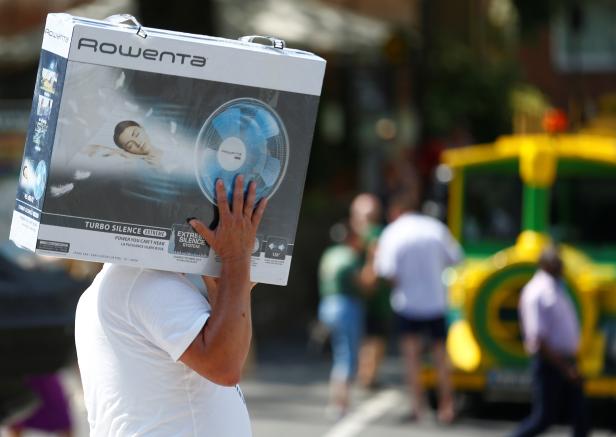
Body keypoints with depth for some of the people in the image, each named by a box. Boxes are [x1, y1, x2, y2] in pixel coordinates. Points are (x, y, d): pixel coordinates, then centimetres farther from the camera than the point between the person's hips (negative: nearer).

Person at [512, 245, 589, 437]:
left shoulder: (557, 288, 11)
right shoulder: (538, 292, -17)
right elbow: (539, 339, -22)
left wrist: (570, 365, 14)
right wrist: (565, 368, -20)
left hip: (565, 361, 9)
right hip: (550, 364, -9)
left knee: (580, 416, 7)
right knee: (544, 417, -2)